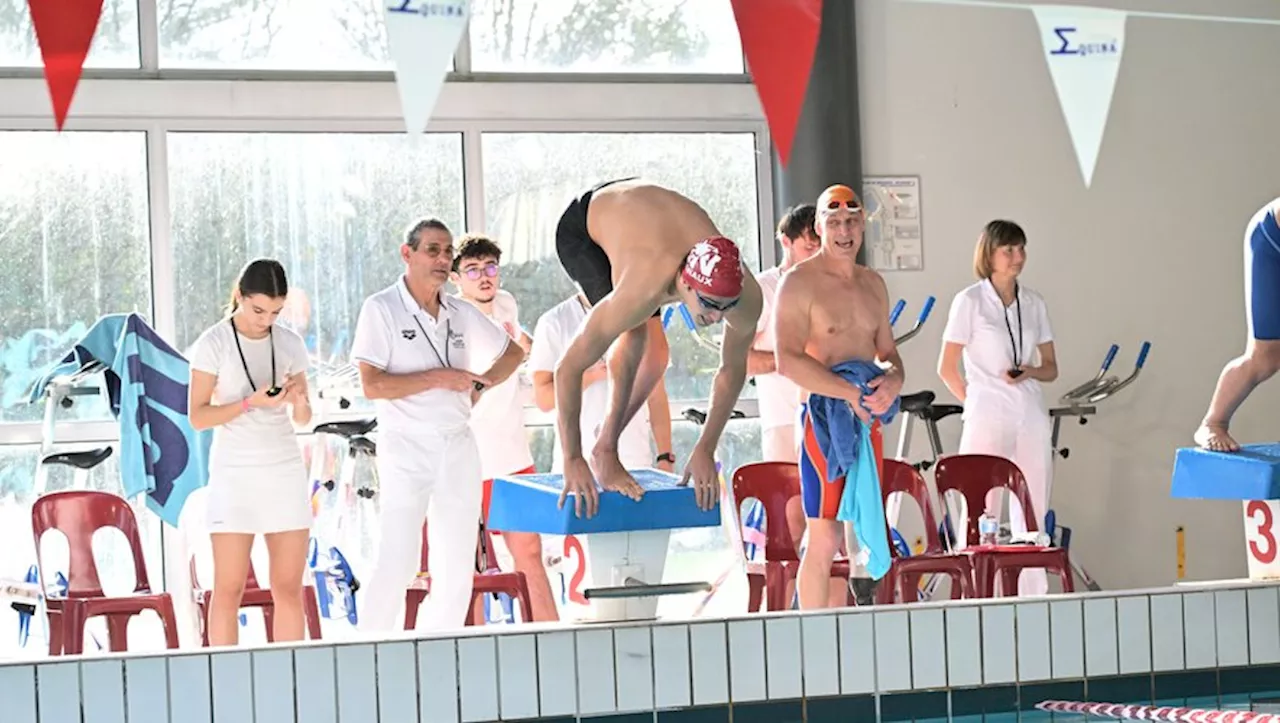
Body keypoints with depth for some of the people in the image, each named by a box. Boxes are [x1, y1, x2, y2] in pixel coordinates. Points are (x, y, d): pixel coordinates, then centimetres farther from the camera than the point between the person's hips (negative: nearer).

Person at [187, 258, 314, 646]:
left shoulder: (290, 344, 7)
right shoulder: (213, 344, -5)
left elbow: (302, 419, 13)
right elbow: (197, 416, -8)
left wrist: (300, 401, -10)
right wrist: (251, 403, -21)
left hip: (285, 469, 4)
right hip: (234, 472, -4)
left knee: (289, 588, 0)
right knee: (229, 589, -4)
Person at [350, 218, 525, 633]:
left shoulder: (461, 314, 10)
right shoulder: (381, 310, -5)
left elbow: (513, 352, 25)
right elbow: (372, 385, -13)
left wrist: (478, 385, 8)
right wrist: (438, 378, -15)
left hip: (458, 448, 6)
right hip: (406, 449, -6)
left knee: (458, 568, 7)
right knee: (396, 564, -12)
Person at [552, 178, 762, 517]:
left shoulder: (745, 294, -32)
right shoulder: (638, 295, -46)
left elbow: (733, 369, -13)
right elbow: (568, 368, -38)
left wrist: (706, 449, -12)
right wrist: (572, 461, -34)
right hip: (581, 226, -5)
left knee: (653, 352, -3)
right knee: (637, 334, -26)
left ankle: (605, 447, 14)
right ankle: (605, 454, -16)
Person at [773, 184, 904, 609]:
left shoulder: (873, 284, 16)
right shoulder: (799, 283, -8)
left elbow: (888, 353, 20)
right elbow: (788, 361, -17)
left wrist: (892, 381, -4)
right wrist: (851, 392, -21)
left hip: (867, 419, 7)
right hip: (824, 419, -7)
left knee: (867, 535, 9)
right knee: (824, 540, -8)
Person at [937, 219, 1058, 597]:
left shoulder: (1034, 304, 10)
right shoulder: (970, 302, -2)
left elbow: (1050, 368, 14)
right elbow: (947, 368, -1)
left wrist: (1029, 371, -5)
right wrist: (976, 403, 3)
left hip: (1031, 416, 4)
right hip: (987, 419, -4)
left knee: (1033, 513, 4)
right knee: (980, 512, -5)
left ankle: (1033, 599, 8)